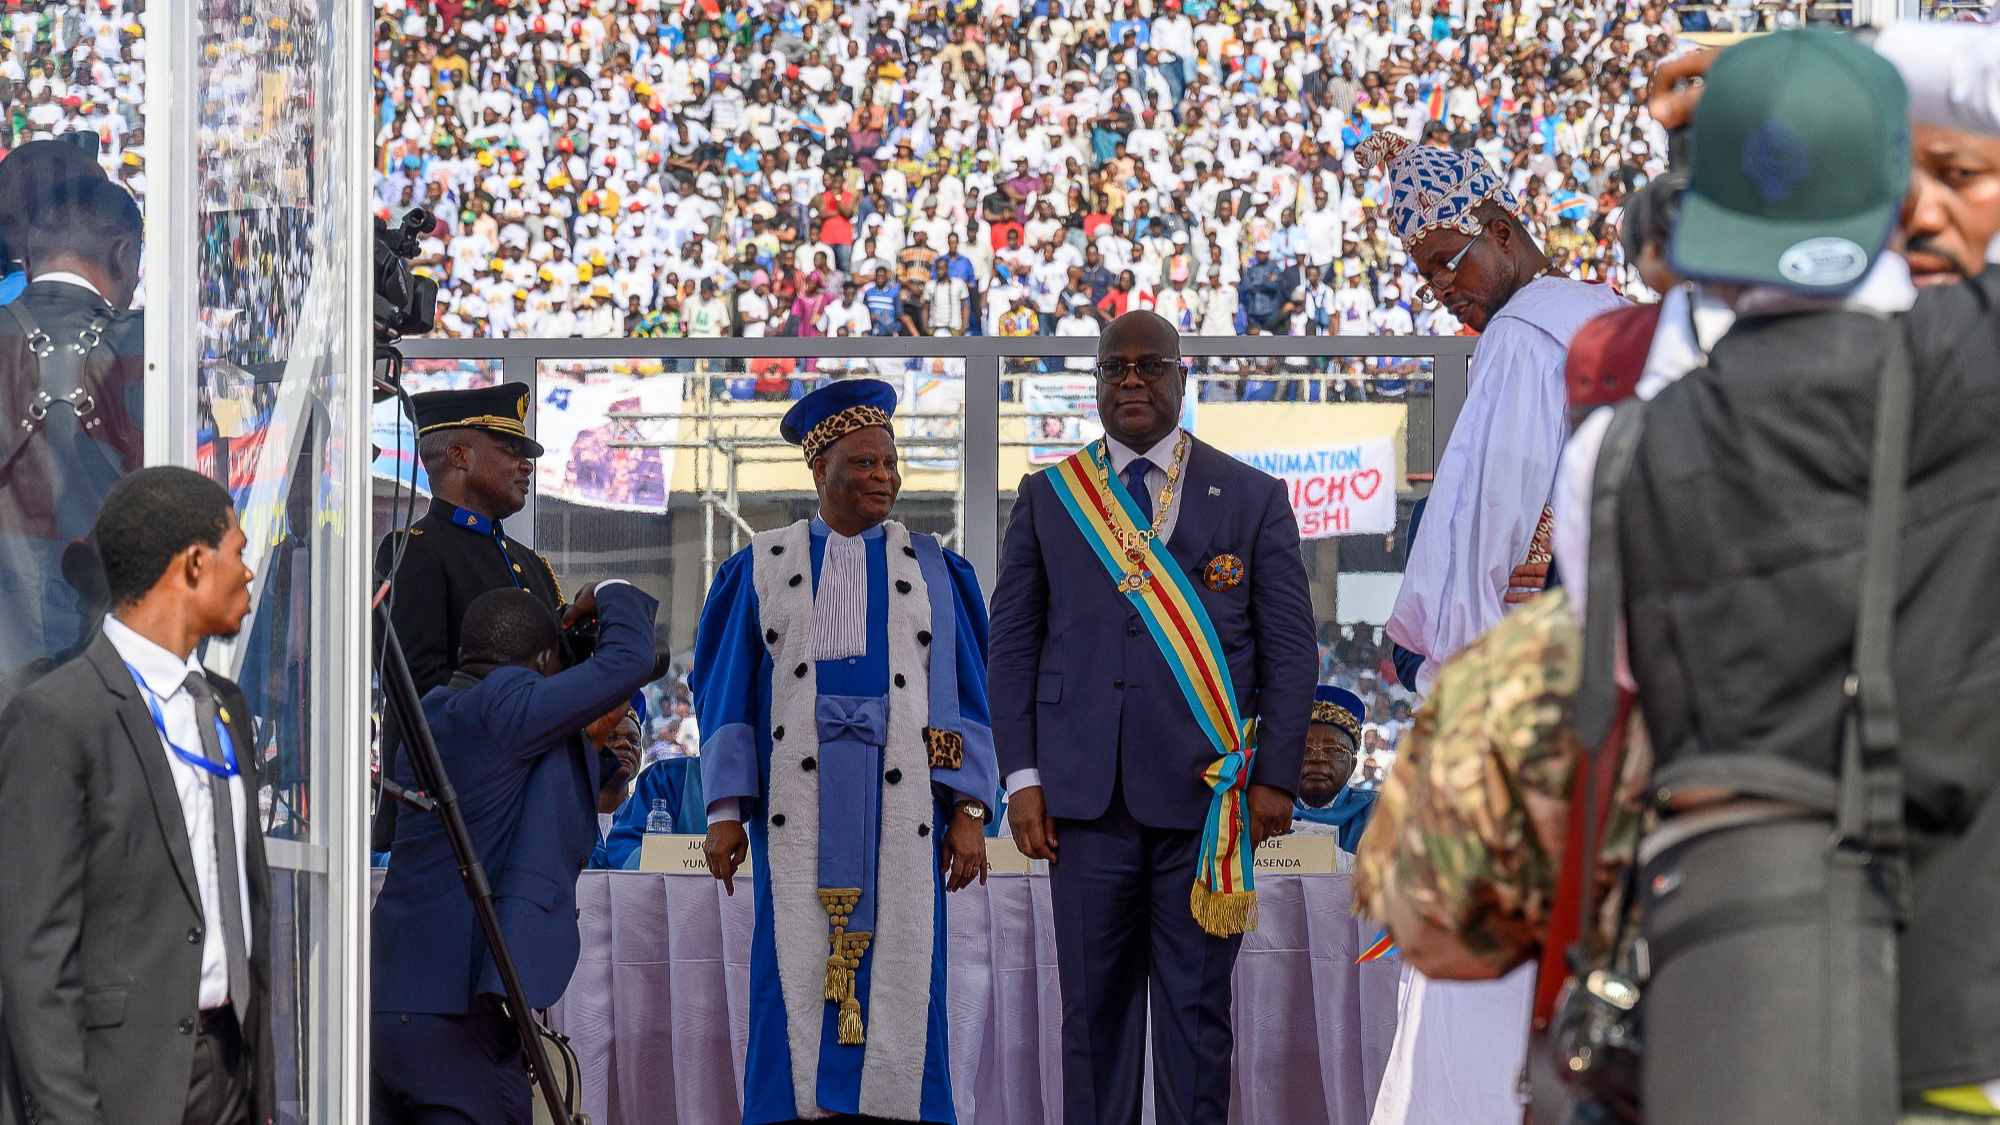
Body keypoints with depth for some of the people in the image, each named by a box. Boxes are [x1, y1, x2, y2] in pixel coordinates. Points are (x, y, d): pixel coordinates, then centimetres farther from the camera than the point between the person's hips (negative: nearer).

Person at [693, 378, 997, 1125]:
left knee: (899, 968, -3)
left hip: (902, 799, 0)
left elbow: (964, 697, 7)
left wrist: (969, 812, -3)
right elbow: (730, 695, 8)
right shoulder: (765, 568, 9)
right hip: (800, 802, 0)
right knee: (798, 968, -4)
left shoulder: (931, 571, 10)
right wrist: (725, 811, -1)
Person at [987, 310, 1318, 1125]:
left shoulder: (1253, 498, 8)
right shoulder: (1048, 498, 11)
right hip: (1087, 796, 1)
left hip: (1206, 793, -1)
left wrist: (1276, 777, -3)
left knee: (1197, 1004, 1)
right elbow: (1012, 643, 10)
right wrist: (1022, 776, 1)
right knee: (1093, 1002, 2)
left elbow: (1291, 649, 6)